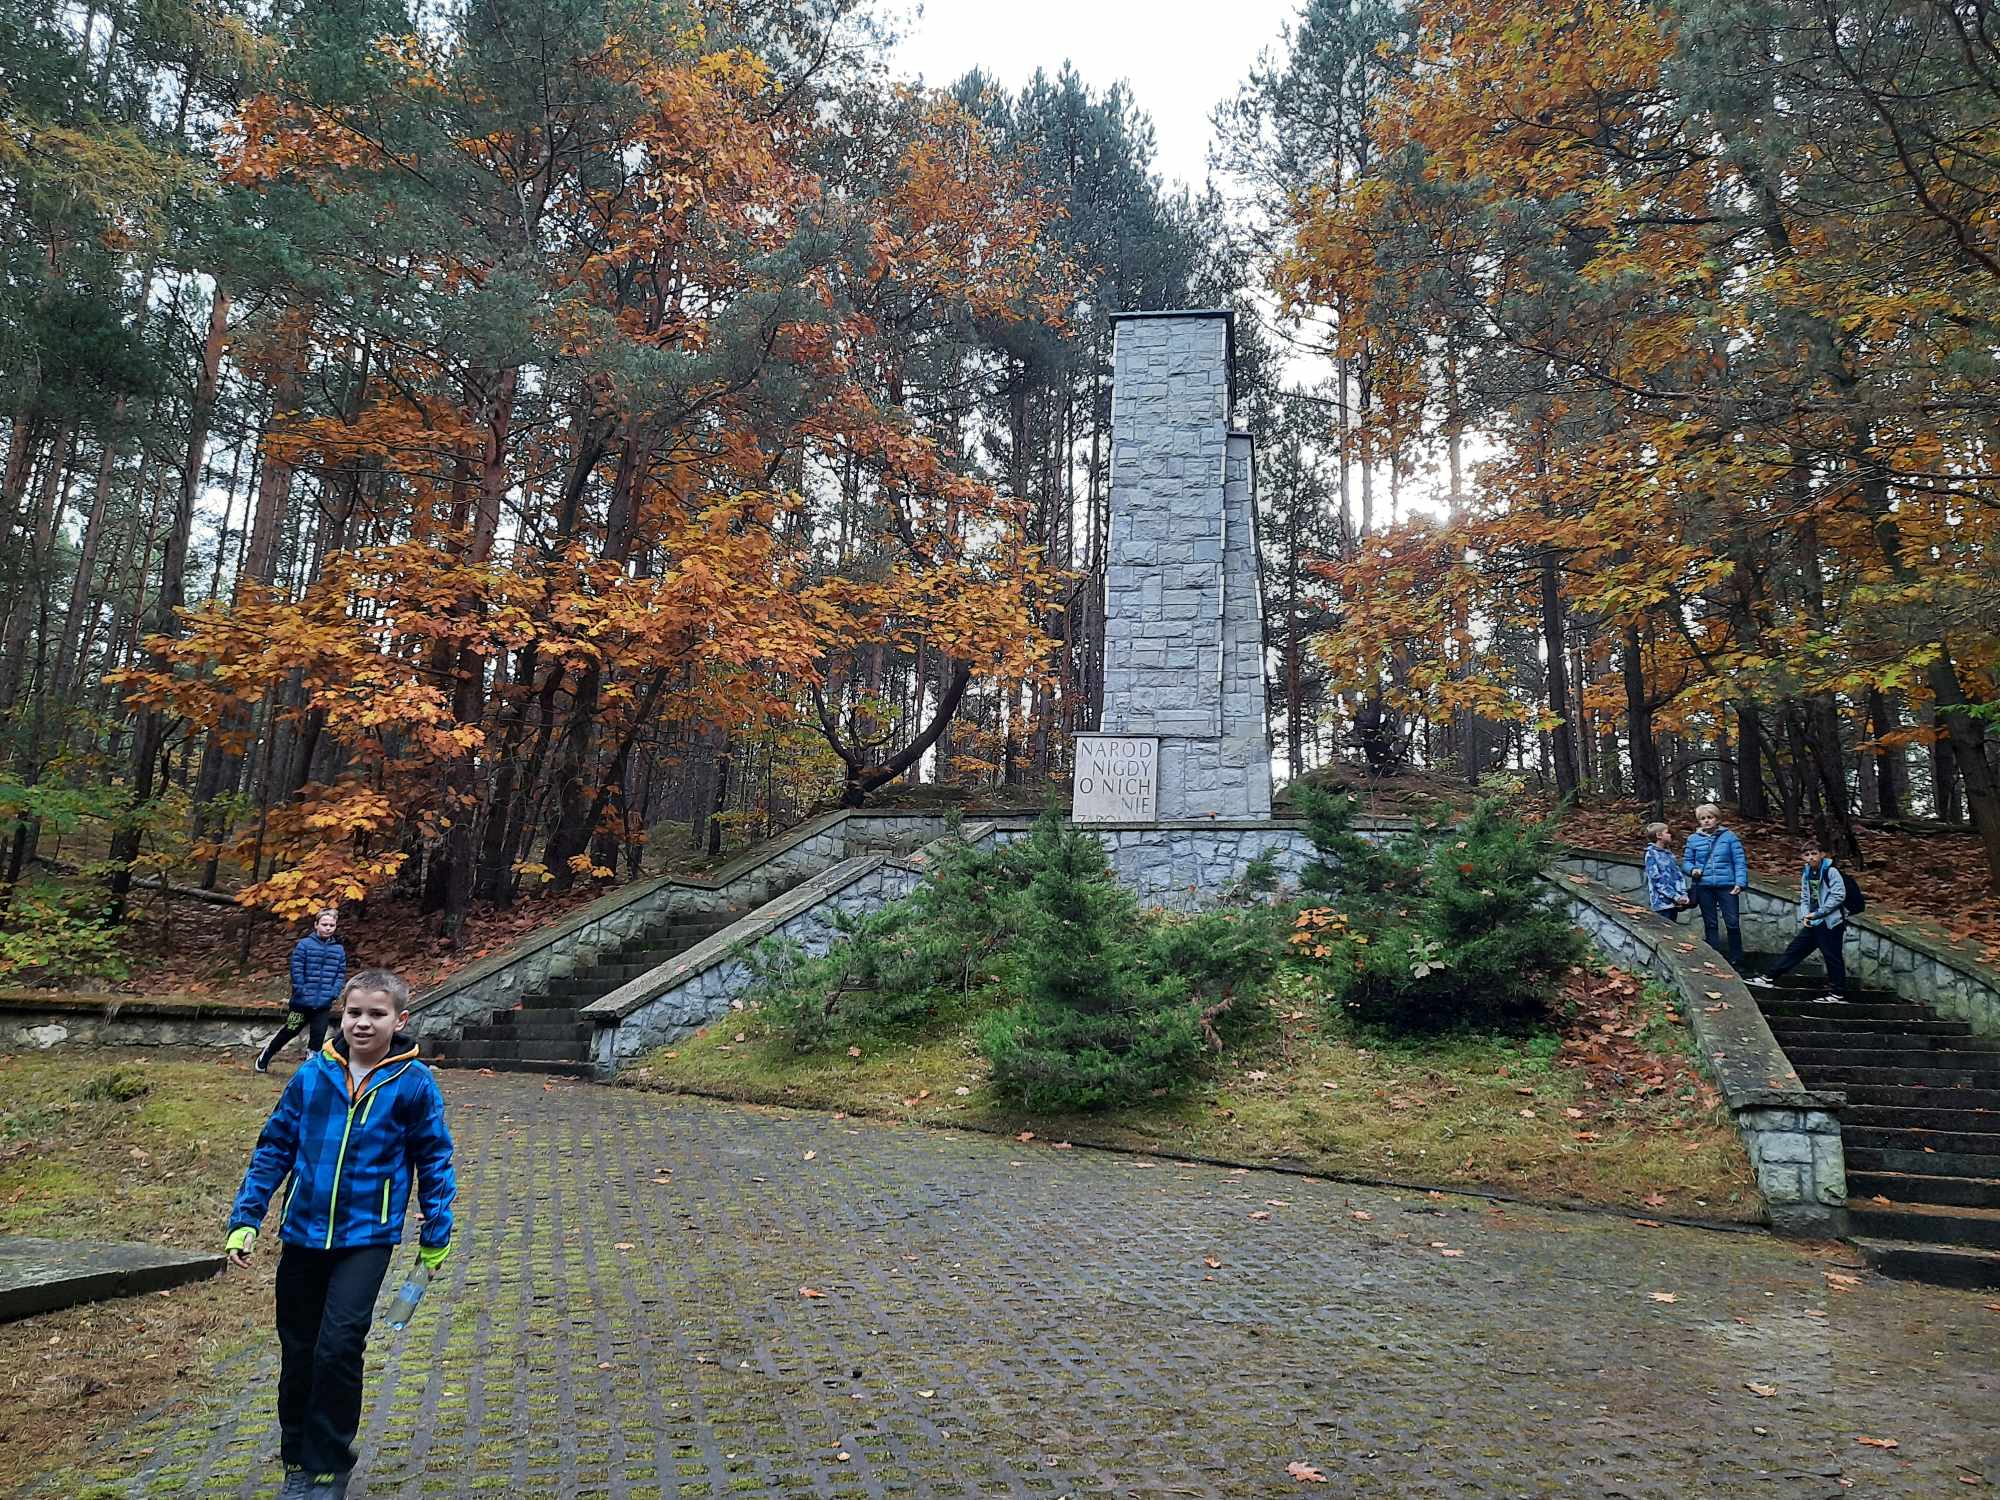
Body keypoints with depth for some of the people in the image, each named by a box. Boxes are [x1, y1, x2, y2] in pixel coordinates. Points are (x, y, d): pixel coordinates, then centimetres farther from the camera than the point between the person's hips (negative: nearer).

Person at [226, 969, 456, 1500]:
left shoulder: (414, 1084, -9)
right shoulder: (312, 1074, -3)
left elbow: (435, 1162, -1)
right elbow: (274, 1148, 5)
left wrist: (435, 1238, 2)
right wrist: (245, 1219, 0)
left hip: (366, 1239, -3)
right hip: (302, 1234, 3)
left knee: (338, 1346, -12)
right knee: (298, 1353, 13)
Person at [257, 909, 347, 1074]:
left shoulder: (339, 950, 3)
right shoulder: (304, 945, -9)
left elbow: (341, 974, 5)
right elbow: (296, 971, -11)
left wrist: (333, 994, -7)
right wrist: (302, 992, -14)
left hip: (324, 1004, 3)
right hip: (301, 1002, -3)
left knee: (318, 1036, 3)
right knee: (288, 1031, 9)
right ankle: (263, 1059, 30)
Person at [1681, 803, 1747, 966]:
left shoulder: (1729, 837, 1)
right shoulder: (1693, 839, 7)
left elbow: (1740, 862, -1)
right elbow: (1686, 861, 12)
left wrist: (1740, 882, -11)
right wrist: (1692, 870, -10)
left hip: (1727, 886, -2)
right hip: (1704, 887, 2)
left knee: (1733, 924, -3)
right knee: (1710, 925, 8)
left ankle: (1736, 961, 9)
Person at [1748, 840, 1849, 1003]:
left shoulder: (1831, 872, -10)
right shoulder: (1806, 874, 10)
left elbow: (1838, 896, -15)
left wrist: (1817, 913, -15)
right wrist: (1805, 916, -2)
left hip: (1830, 922, -7)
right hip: (1812, 922, 7)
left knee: (1832, 957, 1)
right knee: (1795, 949, 7)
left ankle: (1836, 992, 11)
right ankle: (1769, 978, 8)